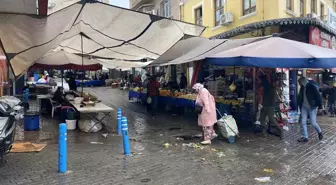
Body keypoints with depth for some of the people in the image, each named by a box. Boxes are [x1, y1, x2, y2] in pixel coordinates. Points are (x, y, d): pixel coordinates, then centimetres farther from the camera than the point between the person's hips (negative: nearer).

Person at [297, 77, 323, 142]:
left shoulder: (312, 87, -11)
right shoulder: (302, 88, 7)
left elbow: (318, 97, -10)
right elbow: (300, 98, 15)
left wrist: (319, 107, -12)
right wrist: (300, 106, 11)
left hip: (312, 108, -6)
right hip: (304, 108, 6)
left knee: (313, 123, -3)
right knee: (303, 122, 1)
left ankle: (320, 132, 27)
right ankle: (305, 137, 8)